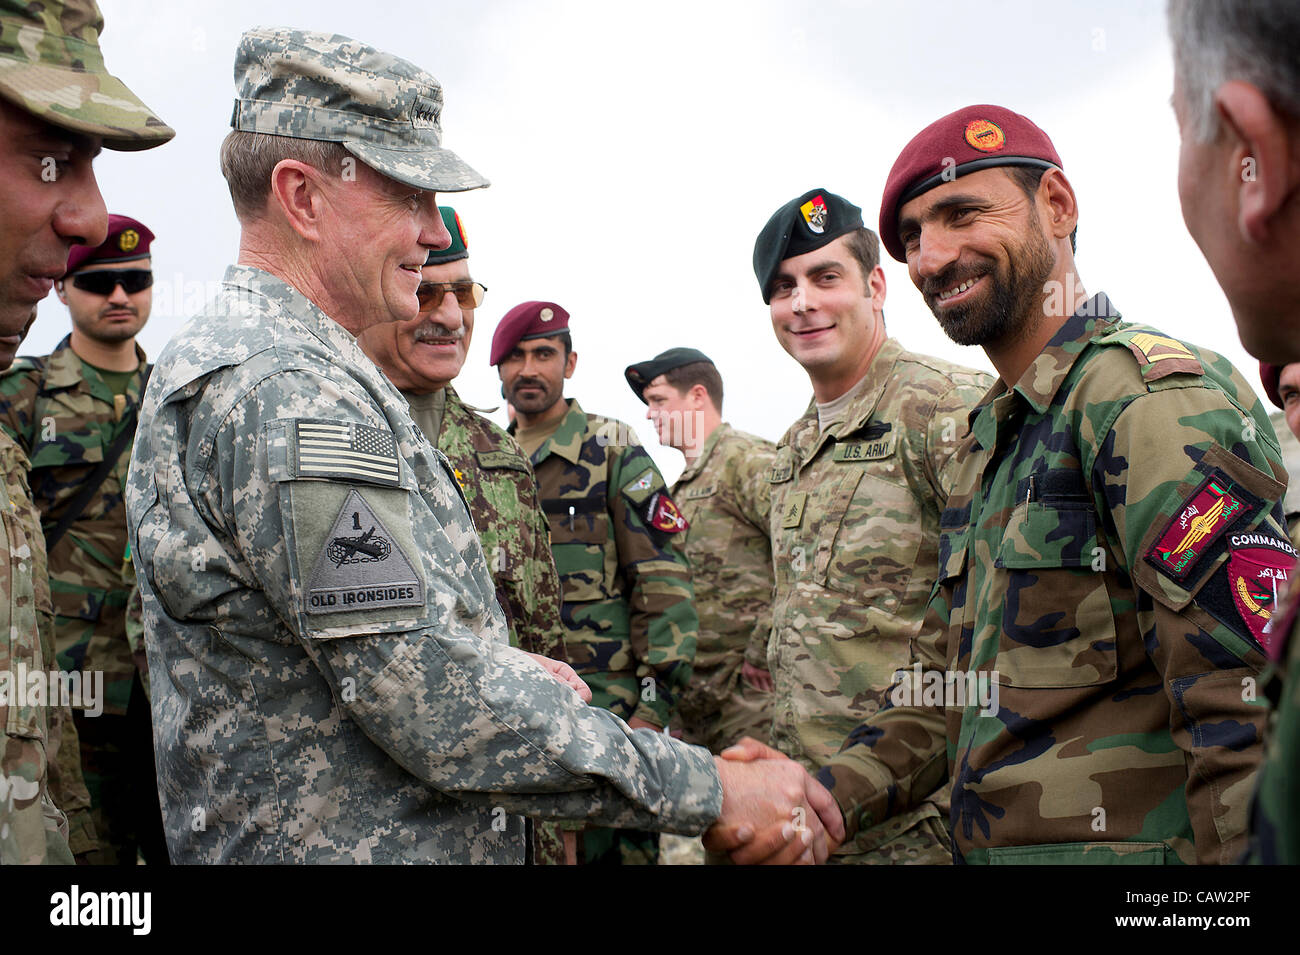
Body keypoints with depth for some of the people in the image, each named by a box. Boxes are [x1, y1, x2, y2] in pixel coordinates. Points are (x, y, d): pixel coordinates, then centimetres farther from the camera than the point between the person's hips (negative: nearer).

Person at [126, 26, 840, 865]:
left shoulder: (231, 363, 11)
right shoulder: (292, 394, -23)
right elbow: (441, 710, -27)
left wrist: (501, 669, 5)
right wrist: (713, 793, -20)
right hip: (348, 846, -10)